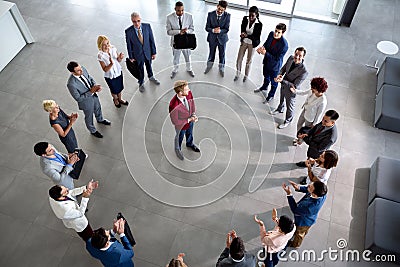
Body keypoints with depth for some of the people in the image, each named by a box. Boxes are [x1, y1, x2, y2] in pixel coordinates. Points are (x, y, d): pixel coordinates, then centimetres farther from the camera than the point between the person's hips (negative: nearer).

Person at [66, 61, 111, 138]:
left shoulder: (83, 69, -22)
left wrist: (95, 85, -21)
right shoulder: (71, 84, -39)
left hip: (94, 95, 6)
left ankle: (100, 119, 67)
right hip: (86, 101, -6)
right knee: (89, 116, 23)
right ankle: (93, 131, 52)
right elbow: (78, 98, -27)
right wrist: (91, 92, -32)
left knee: (98, 108, 34)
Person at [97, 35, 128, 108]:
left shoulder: (113, 49, -16)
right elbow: (105, 69, -23)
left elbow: (118, 60, -2)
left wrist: (120, 58, -26)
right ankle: (115, 100, 55)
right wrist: (111, 64, -41)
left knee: (120, 88, 25)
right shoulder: (100, 55, -26)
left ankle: (120, 99, 56)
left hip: (118, 72, 4)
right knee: (114, 90, 22)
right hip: (110, 76, -3)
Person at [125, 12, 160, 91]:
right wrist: (131, 57, -2)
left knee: (149, 66, 27)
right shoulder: (128, 31, -22)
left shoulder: (147, 26, -18)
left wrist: (154, 52, -3)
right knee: (140, 69, 19)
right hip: (138, 54, -2)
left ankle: (151, 77, 58)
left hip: (148, 52, 2)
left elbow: (151, 40, -8)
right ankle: (141, 82, 48)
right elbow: (129, 45, -11)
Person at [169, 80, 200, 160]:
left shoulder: (189, 93, -25)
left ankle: (190, 144, 69)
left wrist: (193, 114, -17)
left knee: (189, 133, 35)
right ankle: (178, 149, 61)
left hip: (191, 120, 5)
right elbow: (175, 121, -30)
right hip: (181, 125, -5)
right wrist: (189, 119, -28)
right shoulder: (173, 105, -43)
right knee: (180, 137, 27)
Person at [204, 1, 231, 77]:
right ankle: (209, 65, 48)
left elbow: (226, 29, -15)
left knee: (222, 54, 16)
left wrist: (220, 31, -35)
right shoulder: (210, 14, -15)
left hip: (222, 38, 0)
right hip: (212, 38, 1)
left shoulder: (227, 16, -16)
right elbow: (207, 28, -13)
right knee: (211, 53, 20)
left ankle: (221, 68, 41)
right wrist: (213, 30, -33)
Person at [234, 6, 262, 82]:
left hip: (252, 44, -3)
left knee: (249, 61, 13)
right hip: (244, 42, 3)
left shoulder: (259, 24, -23)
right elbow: (242, 29, -1)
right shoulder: (245, 19, -13)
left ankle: (246, 75, 35)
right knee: (239, 59, 9)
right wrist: (242, 34, -24)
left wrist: (247, 35, -36)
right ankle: (238, 74, 33)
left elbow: (257, 36, -21)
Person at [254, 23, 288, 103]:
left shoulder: (284, 44, -35)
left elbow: (277, 59, -30)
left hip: (274, 65, -6)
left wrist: (265, 53, -36)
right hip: (266, 61, 6)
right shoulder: (271, 34, -16)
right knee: (266, 77, 33)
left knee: (273, 82, 20)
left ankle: (271, 95, 46)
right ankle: (264, 87, 62)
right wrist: (262, 47, -19)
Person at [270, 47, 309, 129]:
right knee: (282, 99, 34)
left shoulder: (304, 71, -37)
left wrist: (282, 81, -38)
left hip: (291, 90, -6)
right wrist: (280, 74, -20)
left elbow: (295, 86, -32)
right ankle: (280, 109, 67)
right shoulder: (291, 58, -18)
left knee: (290, 107, 19)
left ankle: (287, 121, 47)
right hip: (284, 84, 6)